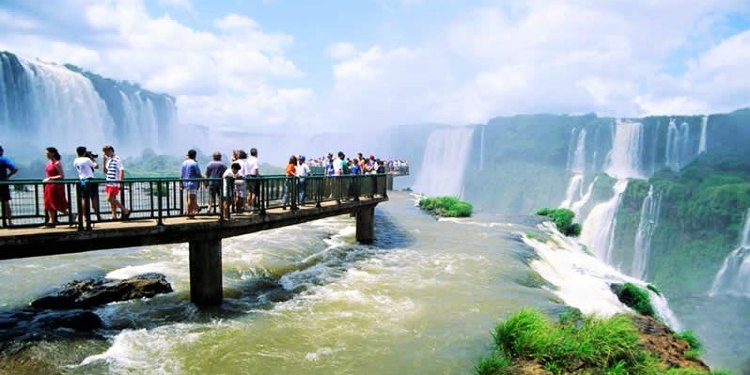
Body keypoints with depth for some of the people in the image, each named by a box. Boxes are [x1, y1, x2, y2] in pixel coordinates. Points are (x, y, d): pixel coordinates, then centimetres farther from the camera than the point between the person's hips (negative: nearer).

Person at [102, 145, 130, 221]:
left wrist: (120, 182, -22)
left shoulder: (117, 159, -8)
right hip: (109, 183, 8)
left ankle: (125, 210, -2)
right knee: (112, 200, 8)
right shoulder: (108, 160, 16)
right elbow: (105, 171, 17)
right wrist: (104, 161, 9)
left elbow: (122, 170, -15)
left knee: (110, 199, -11)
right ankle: (114, 216, 12)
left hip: (115, 183, -8)